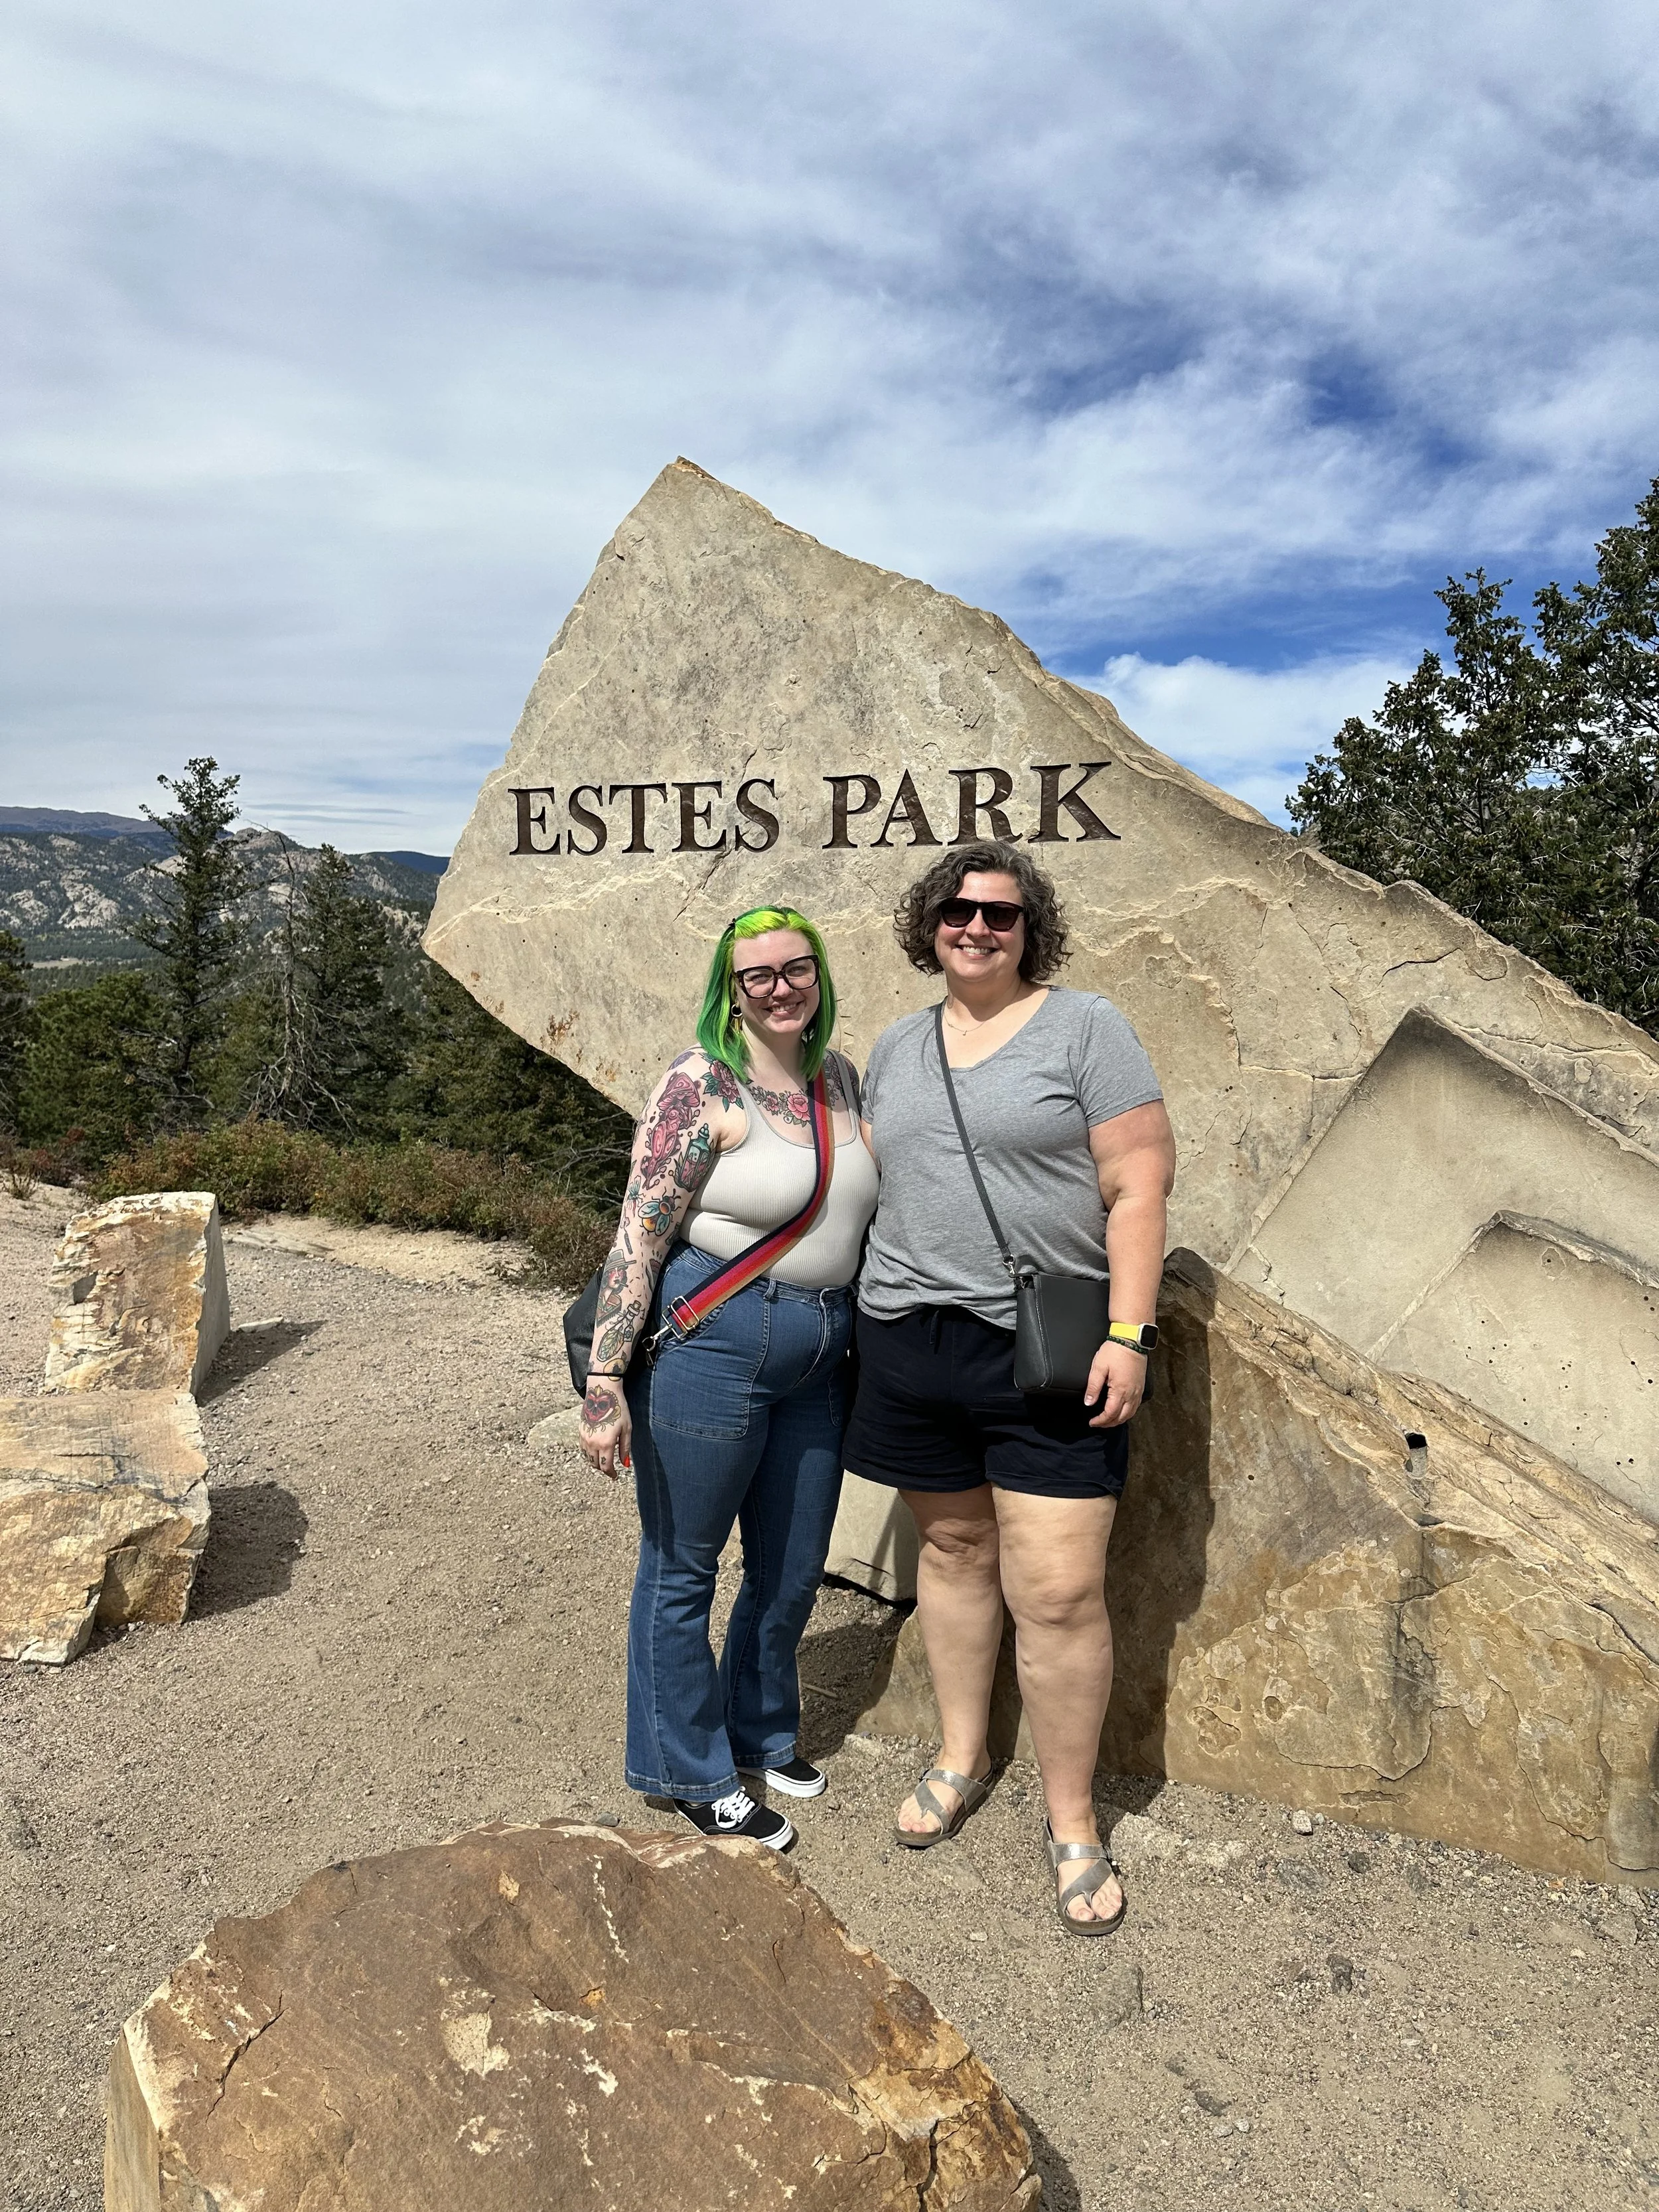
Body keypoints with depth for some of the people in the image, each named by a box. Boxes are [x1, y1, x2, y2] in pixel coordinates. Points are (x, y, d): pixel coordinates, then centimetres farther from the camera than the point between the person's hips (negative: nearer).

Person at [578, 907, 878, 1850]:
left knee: (795, 1568, 19)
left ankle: (763, 1732, 44)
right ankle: (693, 1773, 31)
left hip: (819, 1356, 7)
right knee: (683, 1568, 10)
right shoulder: (701, 1085, -13)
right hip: (708, 1346, -6)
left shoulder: (842, 1078, 7)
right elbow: (639, 1236, -15)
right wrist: (606, 1380, -18)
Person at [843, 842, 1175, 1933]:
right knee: (953, 1550, 18)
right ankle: (963, 1757, 38)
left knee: (1059, 1591, -3)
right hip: (912, 1339, 5)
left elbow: (1139, 1185, -8)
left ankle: (1073, 1821, 18)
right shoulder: (897, 1047, 13)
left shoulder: (1085, 1028, -3)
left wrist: (1129, 1332, -14)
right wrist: (859, 1312, 14)